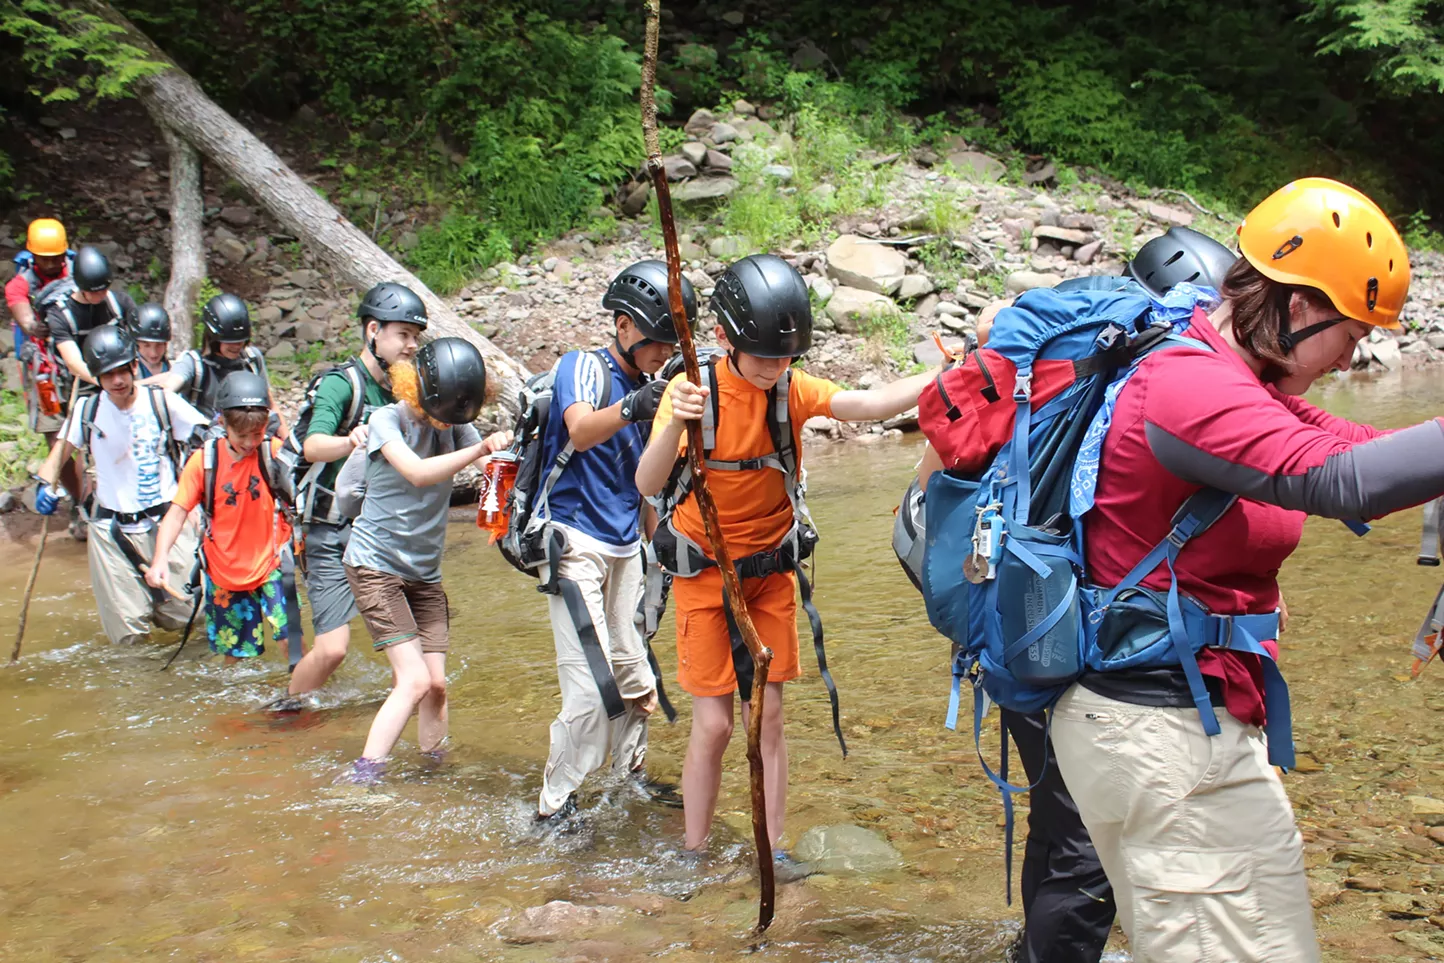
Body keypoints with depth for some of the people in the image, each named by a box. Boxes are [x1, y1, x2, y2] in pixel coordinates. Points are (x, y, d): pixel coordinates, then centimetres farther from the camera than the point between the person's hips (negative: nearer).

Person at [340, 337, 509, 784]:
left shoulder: (456, 424, 4)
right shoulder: (388, 420, -13)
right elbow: (417, 473, -30)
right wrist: (479, 449, -40)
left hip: (424, 572, 5)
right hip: (375, 566, -5)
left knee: (437, 682, 0)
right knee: (414, 680, -15)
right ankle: (362, 777, -7)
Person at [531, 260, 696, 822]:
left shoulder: (648, 388, 11)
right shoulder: (585, 367, -10)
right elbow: (581, 432, -32)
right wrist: (630, 409, -50)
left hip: (624, 547, 8)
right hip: (575, 542, -8)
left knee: (635, 678, 15)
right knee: (592, 687, -13)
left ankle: (633, 776, 33)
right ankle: (555, 804, 0)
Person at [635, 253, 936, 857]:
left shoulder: (792, 390, -11)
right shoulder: (694, 390, -18)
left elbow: (868, 406, -29)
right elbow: (647, 485, -30)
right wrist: (675, 423, -49)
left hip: (771, 571, 3)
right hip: (704, 574, -2)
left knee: (767, 717, 6)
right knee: (713, 723, -1)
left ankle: (772, 852, 18)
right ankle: (693, 854, 17)